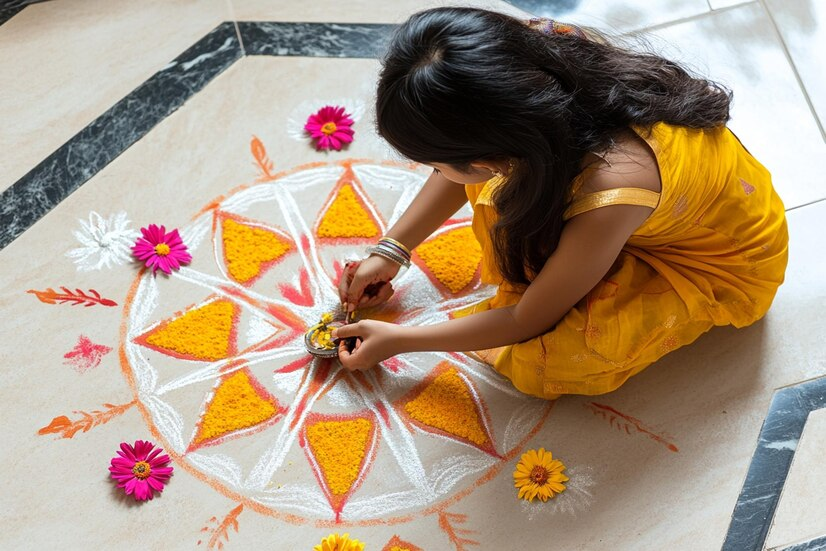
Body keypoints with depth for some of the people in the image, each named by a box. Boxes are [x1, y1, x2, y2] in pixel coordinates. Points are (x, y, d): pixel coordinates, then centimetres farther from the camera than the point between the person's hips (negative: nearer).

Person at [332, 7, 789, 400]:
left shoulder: (607, 199, -43)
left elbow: (527, 322, -24)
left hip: (725, 266, -5)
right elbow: (462, 168, -3)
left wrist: (399, 340, -12)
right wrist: (390, 252, 2)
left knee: (545, 363, -26)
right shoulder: (538, 59, -26)